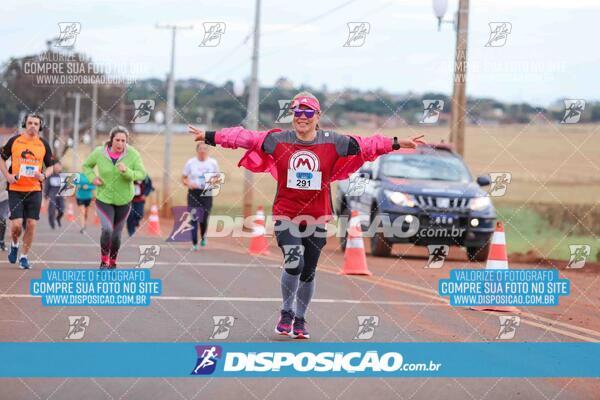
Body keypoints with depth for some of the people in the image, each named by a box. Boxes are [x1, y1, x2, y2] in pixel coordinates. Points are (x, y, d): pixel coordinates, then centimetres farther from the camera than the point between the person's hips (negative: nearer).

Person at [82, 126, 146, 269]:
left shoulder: (132, 154, -15)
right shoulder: (99, 152, -13)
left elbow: (142, 174, -16)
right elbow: (86, 166, 5)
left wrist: (127, 172, -33)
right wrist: (92, 178, -12)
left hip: (123, 200, 1)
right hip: (104, 199, -1)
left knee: (116, 234, 10)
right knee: (107, 229, -21)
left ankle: (113, 262, 36)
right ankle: (104, 260, 3)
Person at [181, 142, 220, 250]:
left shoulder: (213, 162, 4)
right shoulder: (190, 162, 1)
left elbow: (217, 177, 14)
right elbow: (183, 178, 6)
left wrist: (213, 181, -10)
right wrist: (188, 183, -15)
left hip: (207, 193, 1)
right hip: (194, 193, -1)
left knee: (204, 219, 3)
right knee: (194, 219, -8)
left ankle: (203, 236, 35)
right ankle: (194, 243, 0)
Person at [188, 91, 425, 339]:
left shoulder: (333, 142, -2)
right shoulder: (277, 140, -2)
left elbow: (365, 145, 0)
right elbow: (243, 138, -2)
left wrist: (398, 144, -3)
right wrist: (208, 136, -5)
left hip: (317, 218, 2)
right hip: (285, 215, -2)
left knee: (308, 272, 10)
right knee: (294, 263, -19)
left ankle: (300, 319, 30)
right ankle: (287, 313, 5)